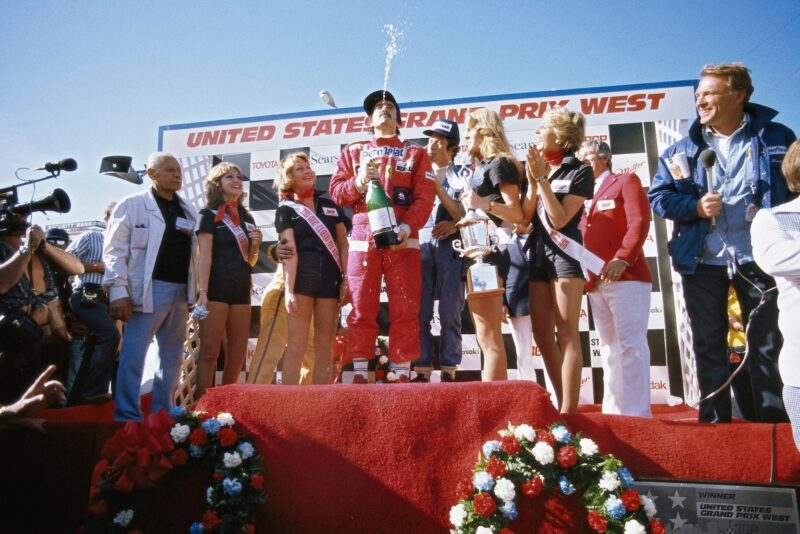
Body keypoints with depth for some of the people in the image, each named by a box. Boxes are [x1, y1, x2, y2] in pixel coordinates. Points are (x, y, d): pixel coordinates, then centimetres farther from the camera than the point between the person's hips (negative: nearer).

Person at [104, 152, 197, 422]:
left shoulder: (187, 210, 16)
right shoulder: (132, 205, 0)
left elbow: (192, 251, 14)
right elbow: (114, 250, -6)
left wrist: (193, 291, 6)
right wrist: (118, 292, -15)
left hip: (180, 291, 6)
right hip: (149, 289, -6)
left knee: (172, 357, 11)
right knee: (133, 356, -4)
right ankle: (128, 418, 5)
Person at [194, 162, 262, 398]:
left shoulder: (247, 217, 18)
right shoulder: (209, 215, 2)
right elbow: (205, 256, -8)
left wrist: (255, 246, 1)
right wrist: (203, 293, -18)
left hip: (241, 290, 6)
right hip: (217, 288, -6)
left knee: (238, 354, 8)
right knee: (209, 352, -6)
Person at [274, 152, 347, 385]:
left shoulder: (330, 206, 16)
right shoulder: (286, 209, 6)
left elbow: (343, 244, 14)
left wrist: (347, 279, 4)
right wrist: (289, 289, -14)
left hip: (330, 279, 4)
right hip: (301, 279, -3)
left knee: (325, 346, 6)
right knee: (296, 345, -3)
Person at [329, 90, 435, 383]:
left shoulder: (416, 153, 17)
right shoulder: (352, 151, 21)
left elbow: (425, 197, 3)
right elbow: (335, 192, 10)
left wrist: (407, 228, -15)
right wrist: (359, 182, -11)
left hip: (403, 239, 0)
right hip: (363, 239, 1)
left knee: (406, 309, -3)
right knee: (361, 308, -1)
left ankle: (403, 374, 4)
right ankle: (360, 374, 5)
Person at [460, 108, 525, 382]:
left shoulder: (499, 164, -5)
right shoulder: (479, 168, 22)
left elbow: (518, 215, -14)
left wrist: (484, 204, -25)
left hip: (488, 252, -10)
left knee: (489, 338, -9)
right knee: (486, 339, 10)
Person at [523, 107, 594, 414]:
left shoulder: (580, 171, -2)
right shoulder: (539, 167, 14)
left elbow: (559, 219, -12)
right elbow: (526, 216, 7)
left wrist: (543, 180, -12)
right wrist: (532, 181, -4)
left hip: (565, 252, -6)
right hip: (538, 252, 7)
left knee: (566, 333, -9)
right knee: (542, 334, 5)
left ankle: (569, 410, -7)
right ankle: (563, 404, 15)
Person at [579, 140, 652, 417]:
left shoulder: (626, 181, 6)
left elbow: (639, 222, -8)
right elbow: (582, 235, 17)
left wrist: (622, 259, -20)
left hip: (626, 276, -6)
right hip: (595, 282, 7)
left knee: (630, 345, -8)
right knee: (609, 348, 10)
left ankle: (636, 414, -5)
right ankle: (613, 411, 16)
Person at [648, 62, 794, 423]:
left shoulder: (776, 138, 3)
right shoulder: (685, 148, 6)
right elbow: (657, 196, 3)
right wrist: (695, 206, -14)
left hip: (757, 258, -1)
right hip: (702, 260, 2)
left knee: (767, 343, 7)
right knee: (708, 345, 8)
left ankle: (773, 421, 19)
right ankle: (714, 421, 20)